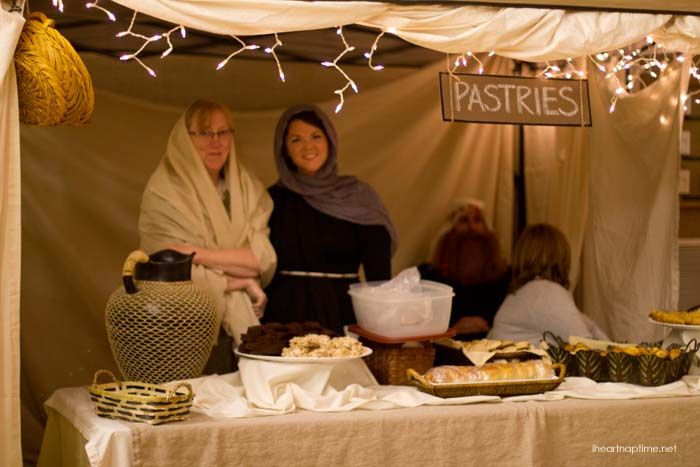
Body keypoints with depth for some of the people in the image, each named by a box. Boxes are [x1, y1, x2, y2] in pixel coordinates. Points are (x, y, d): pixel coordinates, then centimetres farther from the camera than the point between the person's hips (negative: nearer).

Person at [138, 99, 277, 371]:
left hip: (243, 326, 4)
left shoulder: (249, 188, 7)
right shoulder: (164, 193, -6)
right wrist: (241, 280, -5)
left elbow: (265, 259, -5)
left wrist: (201, 254, -16)